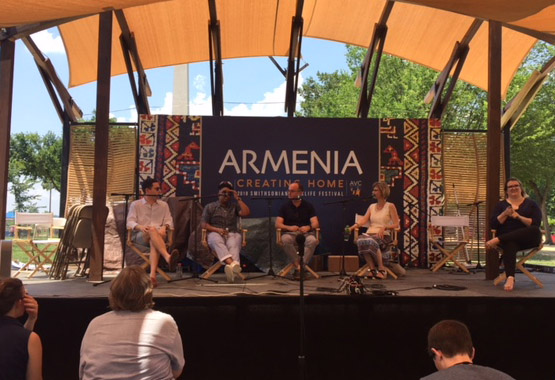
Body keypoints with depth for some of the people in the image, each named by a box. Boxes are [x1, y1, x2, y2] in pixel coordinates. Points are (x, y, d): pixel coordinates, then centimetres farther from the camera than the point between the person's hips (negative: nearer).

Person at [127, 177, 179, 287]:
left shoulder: (163, 205, 23)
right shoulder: (135, 205, 15)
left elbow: (169, 221, 11)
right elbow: (130, 222, 2)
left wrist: (165, 227, -14)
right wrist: (140, 227, -21)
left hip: (157, 236, 2)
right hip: (140, 237, -2)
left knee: (153, 242, -38)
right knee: (152, 230, -38)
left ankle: (152, 274, -57)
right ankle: (168, 257, -59)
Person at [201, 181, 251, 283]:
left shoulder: (234, 206, 21)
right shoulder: (210, 207, 17)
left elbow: (246, 213, 2)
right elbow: (203, 224, 7)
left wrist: (238, 198, 7)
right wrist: (217, 229, -10)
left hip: (233, 233, 1)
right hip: (215, 233, -1)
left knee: (233, 245, -36)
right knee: (217, 241, -38)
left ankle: (230, 266, -62)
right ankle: (233, 264, -61)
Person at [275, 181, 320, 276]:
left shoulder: (308, 205, 8)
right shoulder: (285, 206, 8)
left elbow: (315, 223, -3)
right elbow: (277, 224, -2)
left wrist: (308, 227, -27)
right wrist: (289, 227, -22)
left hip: (306, 233, 0)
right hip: (290, 233, 0)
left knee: (313, 240, -35)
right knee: (285, 240, -36)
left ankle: (303, 265, -30)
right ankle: (297, 265, -26)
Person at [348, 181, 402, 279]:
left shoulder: (390, 206, 7)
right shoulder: (372, 206, 21)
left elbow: (396, 224, -2)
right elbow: (364, 220, 7)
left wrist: (384, 227, -19)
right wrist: (353, 226, -12)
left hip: (383, 235, -4)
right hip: (370, 234, 4)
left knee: (371, 241, -39)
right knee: (360, 240, -33)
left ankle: (381, 269, -26)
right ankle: (373, 270, -28)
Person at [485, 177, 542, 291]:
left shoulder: (531, 203, 15)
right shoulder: (501, 205, 19)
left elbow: (536, 224, -1)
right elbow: (493, 225, 6)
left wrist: (518, 217, -13)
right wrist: (505, 214, -7)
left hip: (527, 239, 0)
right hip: (507, 238, 0)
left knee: (535, 231, -35)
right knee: (510, 244, -38)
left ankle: (497, 240, -37)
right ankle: (510, 277, -50)